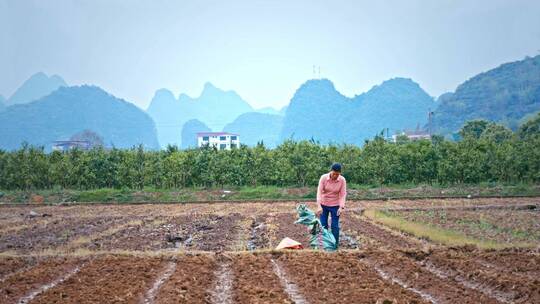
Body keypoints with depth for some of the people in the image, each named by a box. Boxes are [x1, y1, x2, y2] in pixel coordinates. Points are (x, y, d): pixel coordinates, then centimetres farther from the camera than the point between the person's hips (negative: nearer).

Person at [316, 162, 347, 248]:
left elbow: (343, 194, -12)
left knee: (335, 226, -1)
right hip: (323, 204, 1)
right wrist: (319, 206, -29)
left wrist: (341, 207, -24)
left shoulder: (342, 180, -15)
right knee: (323, 225, 3)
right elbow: (319, 192, -20)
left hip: (335, 205, -1)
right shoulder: (323, 178, -18)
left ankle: (335, 244, 9)